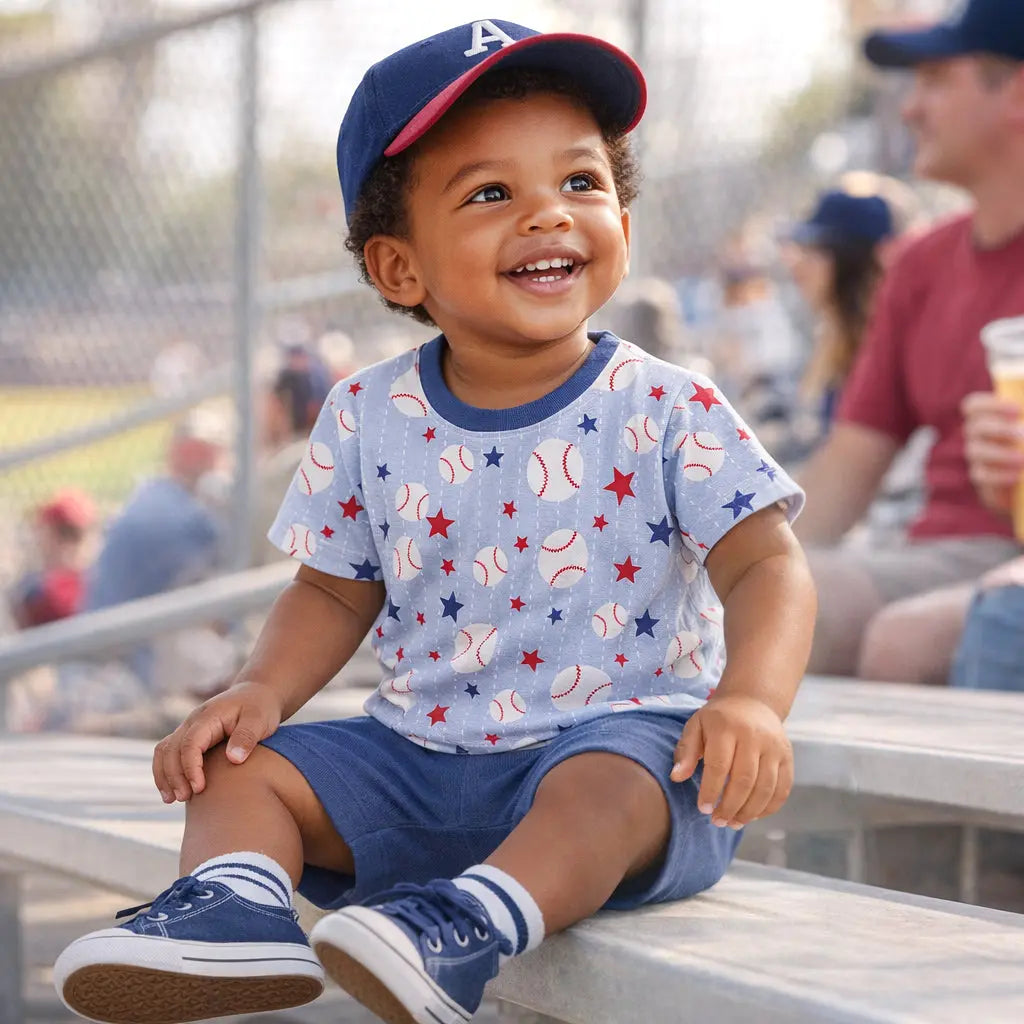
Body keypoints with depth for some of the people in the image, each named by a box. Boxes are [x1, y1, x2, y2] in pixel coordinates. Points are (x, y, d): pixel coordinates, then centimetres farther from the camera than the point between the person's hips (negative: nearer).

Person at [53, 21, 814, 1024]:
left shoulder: (666, 412, -8)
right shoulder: (369, 418, 3)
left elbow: (767, 566, -12)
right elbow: (334, 591, 13)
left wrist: (751, 697, -31)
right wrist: (261, 688, -6)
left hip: (624, 741, -4)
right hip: (422, 752, 5)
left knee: (605, 787, -36)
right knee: (241, 766, -8)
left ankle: (473, 924, -54)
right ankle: (236, 905, -33)